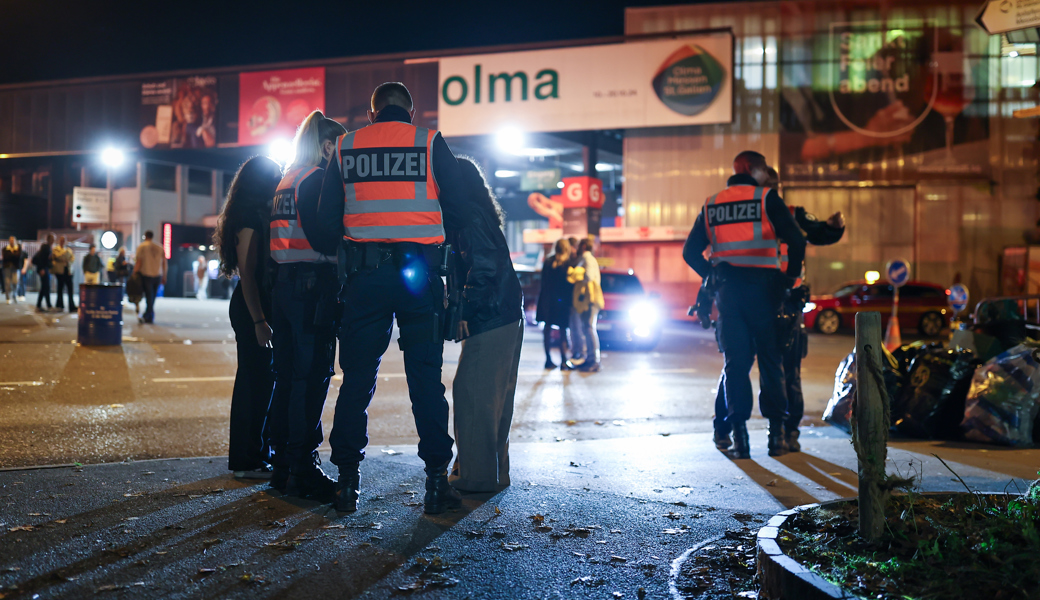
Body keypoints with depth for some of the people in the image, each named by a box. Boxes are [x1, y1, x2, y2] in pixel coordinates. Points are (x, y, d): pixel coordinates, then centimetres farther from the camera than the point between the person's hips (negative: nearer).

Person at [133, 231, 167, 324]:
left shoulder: (142, 246, -3)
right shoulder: (160, 247, 8)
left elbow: (138, 262, -9)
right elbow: (164, 263, 7)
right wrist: (164, 277, 13)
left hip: (146, 275, -4)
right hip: (158, 275, 4)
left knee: (149, 297, -1)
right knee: (152, 297, 13)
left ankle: (150, 317, 0)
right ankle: (147, 316, 20)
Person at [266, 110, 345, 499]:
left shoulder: (286, 179, 19)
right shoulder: (318, 178, -8)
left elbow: (293, 233, 16)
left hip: (283, 283, 9)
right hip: (312, 284, -9)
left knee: (287, 375, 12)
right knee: (312, 376, -6)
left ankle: (283, 466, 19)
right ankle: (302, 470, -3)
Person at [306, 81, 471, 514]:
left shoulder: (345, 147, 10)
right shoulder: (430, 143, 4)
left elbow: (326, 219, 8)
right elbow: (458, 209, 2)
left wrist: (331, 253, 24)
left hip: (364, 273, 2)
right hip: (420, 271, -1)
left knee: (357, 377, 7)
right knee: (426, 376, 3)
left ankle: (348, 479, 10)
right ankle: (436, 478, 5)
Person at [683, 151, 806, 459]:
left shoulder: (710, 205, 12)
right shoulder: (767, 198, 0)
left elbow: (691, 252, 10)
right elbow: (796, 240, -10)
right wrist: (791, 275, 2)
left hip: (727, 291, 3)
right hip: (762, 288, -3)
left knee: (735, 363, 6)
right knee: (770, 361, 6)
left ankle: (739, 437, 3)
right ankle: (776, 433, 6)